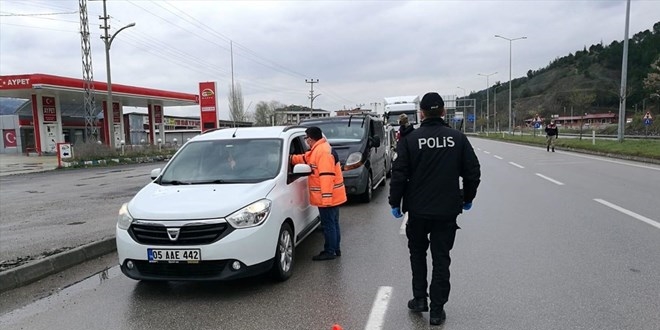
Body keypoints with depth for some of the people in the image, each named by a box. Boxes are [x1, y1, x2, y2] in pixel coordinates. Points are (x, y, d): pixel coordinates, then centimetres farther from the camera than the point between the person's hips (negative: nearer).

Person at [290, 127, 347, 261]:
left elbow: (326, 176, -27)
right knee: (333, 223, 17)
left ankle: (330, 252, 9)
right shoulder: (319, 150, 13)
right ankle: (335, 249, 28)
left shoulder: (322, 151, -21)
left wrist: (326, 198, -28)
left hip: (327, 197, -10)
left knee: (328, 224, -1)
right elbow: (305, 158, 27)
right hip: (333, 197, 10)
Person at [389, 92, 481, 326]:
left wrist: (395, 203, 2)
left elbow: (399, 175, -9)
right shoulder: (458, 138, -2)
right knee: (441, 258, 10)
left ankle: (420, 299, 23)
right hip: (447, 210, 1)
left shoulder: (410, 139, -8)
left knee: (417, 253, 20)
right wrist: (467, 198, 15)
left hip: (418, 209, -1)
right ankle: (437, 310, 13)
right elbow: (473, 172, 0)